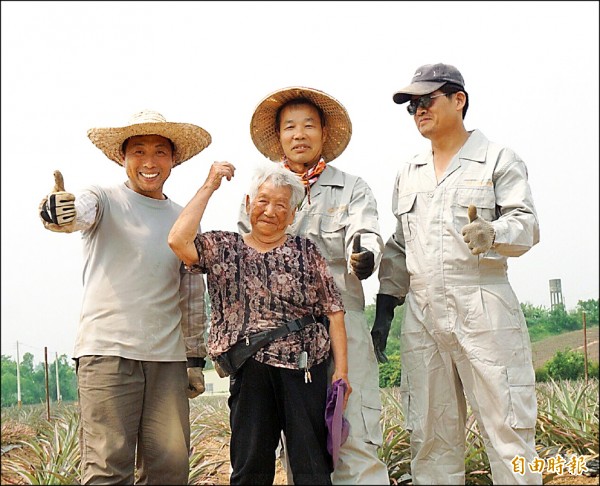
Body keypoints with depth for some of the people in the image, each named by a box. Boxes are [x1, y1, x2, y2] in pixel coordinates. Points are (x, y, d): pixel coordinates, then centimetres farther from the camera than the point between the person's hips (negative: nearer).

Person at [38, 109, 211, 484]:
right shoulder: (105, 201, 3)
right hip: (108, 351, -4)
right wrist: (60, 213, -45)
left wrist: (196, 358, 18)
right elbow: (80, 212, -21)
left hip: (168, 357, 4)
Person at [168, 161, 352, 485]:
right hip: (251, 371, 0)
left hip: (306, 370, 0)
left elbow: (333, 311, 5)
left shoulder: (306, 252, 9)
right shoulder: (223, 248, 9)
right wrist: (209, 187, -4)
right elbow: (178, 240, -11)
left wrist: (342, 370, -3)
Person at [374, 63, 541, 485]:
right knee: (431, 435, 7)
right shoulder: (408, 174, 20)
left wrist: (491, 235, -27)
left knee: (508, 428, -6)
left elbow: (526, 224, -6)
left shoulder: (498, 160, 4)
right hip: (422, 314, 5)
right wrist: (385, 305, 15)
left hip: (483, 310, -5)